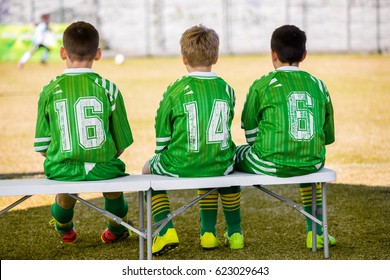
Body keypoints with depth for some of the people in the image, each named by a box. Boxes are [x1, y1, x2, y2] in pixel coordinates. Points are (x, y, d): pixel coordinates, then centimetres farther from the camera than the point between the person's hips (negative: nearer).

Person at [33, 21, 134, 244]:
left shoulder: (49, 91, -3)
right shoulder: (108, 89, -4)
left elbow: (43, 145, 1)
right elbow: (122, 141, 3)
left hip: (62, 170, 0)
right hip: (101, 169, 0)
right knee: (114, 173, 34)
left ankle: (65, 230, 60)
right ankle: (116, 230, 55)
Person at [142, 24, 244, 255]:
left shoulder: (175, 91, -9)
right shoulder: (227, 90, 1)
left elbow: (162, 136, -2)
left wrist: (164, 157, 18)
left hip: (180, 167, -3)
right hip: (219, 166, 3)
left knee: (149, 170, 27)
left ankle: (166, 230, 11)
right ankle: (234, 232, 36)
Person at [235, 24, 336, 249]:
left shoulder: (262, 85, -5)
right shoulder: (318, 85, 6)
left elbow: (250, 130, 2)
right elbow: (329, 136, 10)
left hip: (272, 164, -4)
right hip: (311, 166, 4)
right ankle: (316, 232, 39)